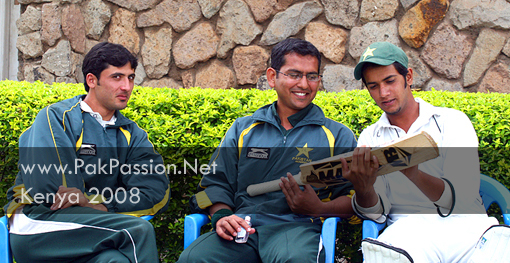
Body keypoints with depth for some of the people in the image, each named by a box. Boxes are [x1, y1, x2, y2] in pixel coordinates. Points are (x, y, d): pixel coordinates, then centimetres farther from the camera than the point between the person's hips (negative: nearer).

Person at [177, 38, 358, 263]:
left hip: (296, 227, -2)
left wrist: (319, 208, -10)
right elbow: (216, 183, 18)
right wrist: (221, 216, -3)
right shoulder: (243, 129, 24)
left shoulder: (338, 136, 18)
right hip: (243, 227, 2)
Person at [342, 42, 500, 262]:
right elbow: (376, 213, 6)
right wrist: (363, 189, -18)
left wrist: (414, 174, -23)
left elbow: (464, 198, -4)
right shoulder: (370, 138, 17)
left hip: (464, 226, 0)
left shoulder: (454, 122, 10)